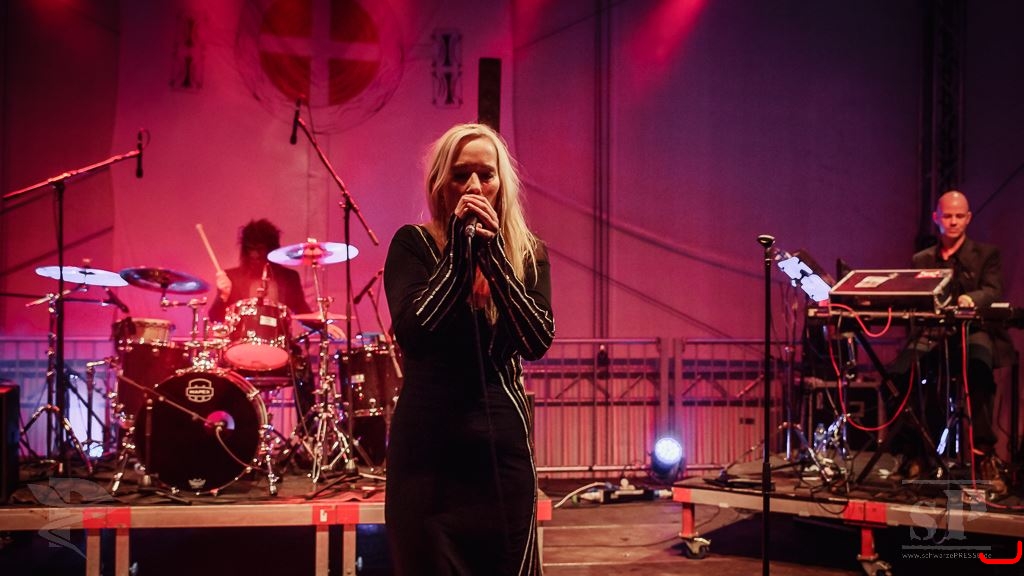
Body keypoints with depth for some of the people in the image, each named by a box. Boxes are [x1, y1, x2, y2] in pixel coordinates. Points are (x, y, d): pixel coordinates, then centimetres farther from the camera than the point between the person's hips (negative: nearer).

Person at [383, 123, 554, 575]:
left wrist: (493, 255, -15)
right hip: (427, 443, -2)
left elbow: (537, 342, -10)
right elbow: (411, 333, -17)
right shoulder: (414, 244, -3)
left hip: (502, 442, 2)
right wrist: (459, 250, -15)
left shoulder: (528, 253, 4)